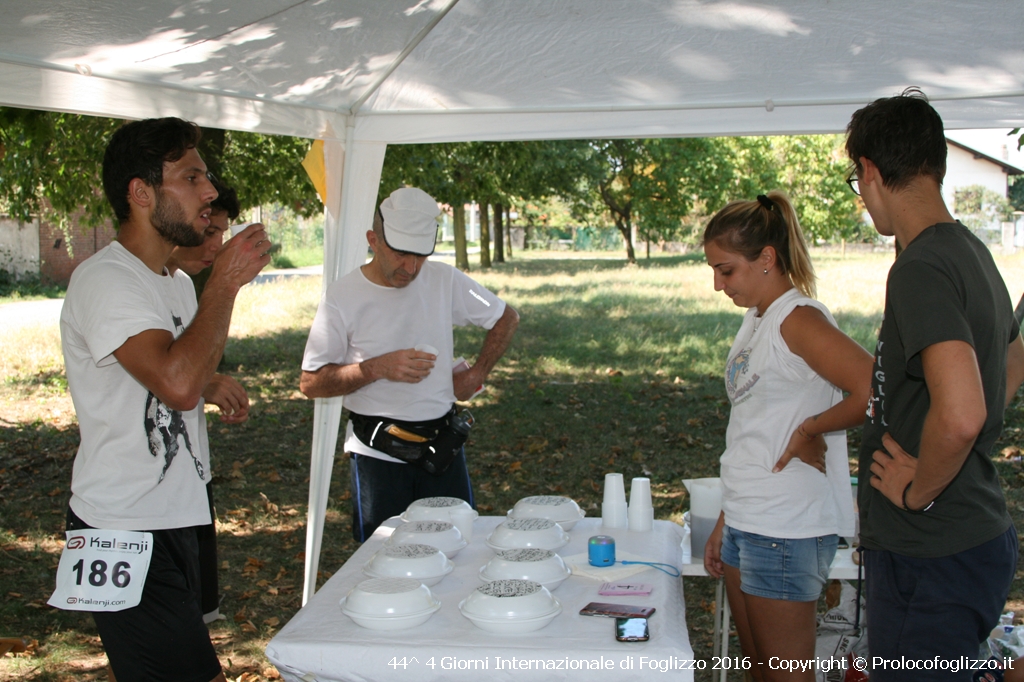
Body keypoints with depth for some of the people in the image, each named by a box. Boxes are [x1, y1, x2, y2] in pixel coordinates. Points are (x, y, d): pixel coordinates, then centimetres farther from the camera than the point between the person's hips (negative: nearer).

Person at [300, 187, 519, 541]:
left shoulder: (445, 280, 0)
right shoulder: (343, 298, -8)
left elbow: (506, 318, 15)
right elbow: (311, 383, -7)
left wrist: (476, 374, 7)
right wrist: (379, 368, -18)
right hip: (378, 455, -2)